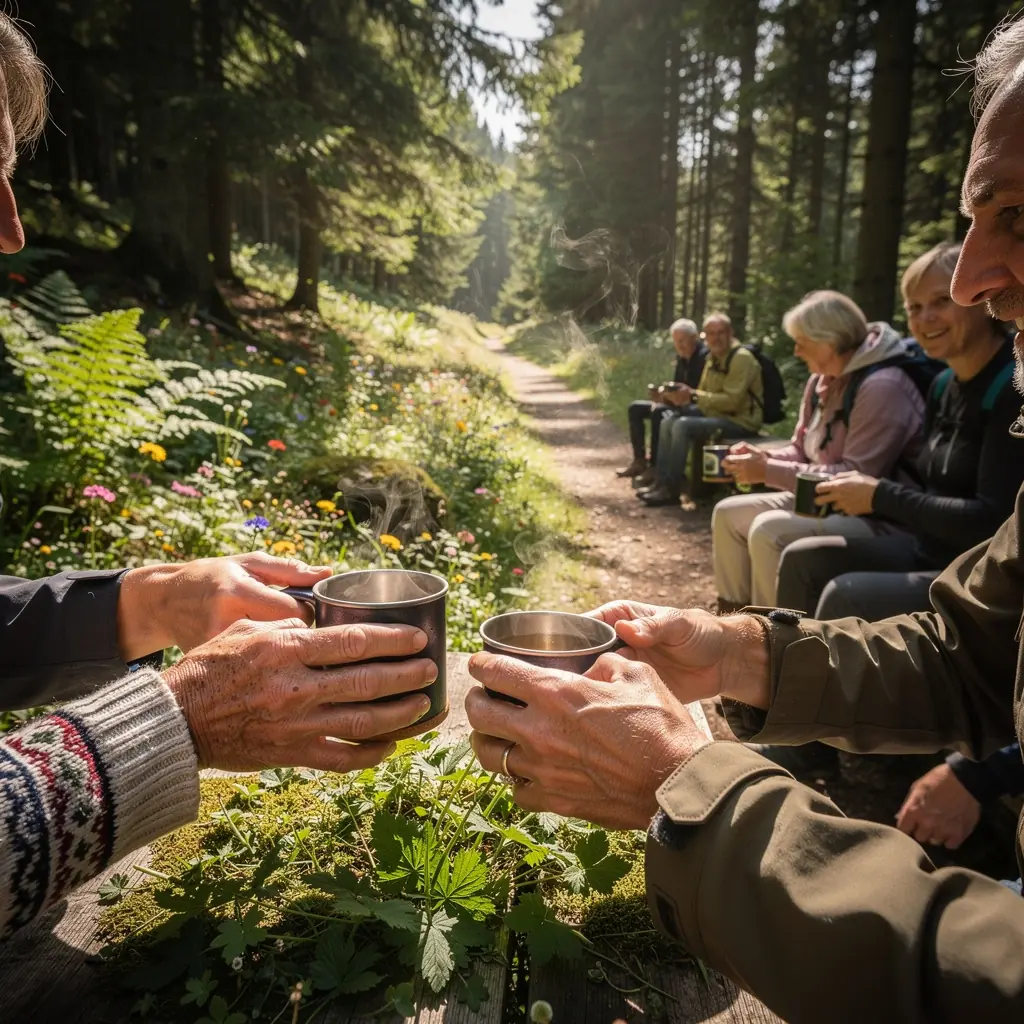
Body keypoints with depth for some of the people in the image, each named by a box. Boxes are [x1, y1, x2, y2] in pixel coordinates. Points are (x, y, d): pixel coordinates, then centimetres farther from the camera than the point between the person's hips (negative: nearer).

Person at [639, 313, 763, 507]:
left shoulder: (742, 358, -16)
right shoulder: (714, 358, 12)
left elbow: (732, 401, -25)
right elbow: (703, 394, 17)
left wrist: (694, 396, -24)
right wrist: (686, 396, -6)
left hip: (740, 421, -9)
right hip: (718, 415, 9)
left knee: (682, 426, -25)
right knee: (668, 424, 2)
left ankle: (672, 490, -20)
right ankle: (661, 481, 0)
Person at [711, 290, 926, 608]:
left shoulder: (882, 386, -21)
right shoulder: (822, 380, 8)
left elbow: (856, 478, -26)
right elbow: (801, 450, 15)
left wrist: (769, 472, -23)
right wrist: (764, 457, -8)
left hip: (875, 517, -10)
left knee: (769, 531, -31)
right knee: (728, 513, 2)